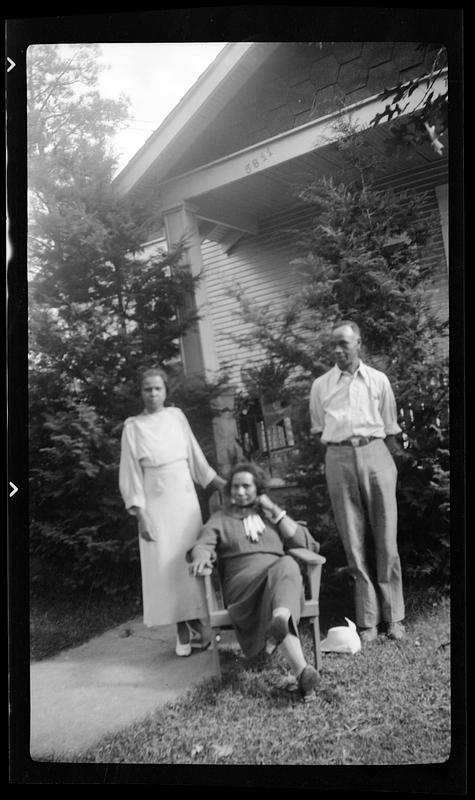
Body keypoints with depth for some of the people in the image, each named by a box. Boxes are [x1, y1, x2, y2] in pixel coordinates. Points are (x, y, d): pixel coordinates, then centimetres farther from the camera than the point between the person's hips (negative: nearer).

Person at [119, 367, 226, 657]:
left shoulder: (176, 415, 5)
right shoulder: (133, 426, -1)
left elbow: (195, 455, 12)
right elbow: (131, 472, -2)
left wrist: (223, 484, 13)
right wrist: (140, 513, -8)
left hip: (184, 494, 2)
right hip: (156, 499, -2)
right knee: (166, 562, -2)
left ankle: (197, 626, 10)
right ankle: (183, 631, 6)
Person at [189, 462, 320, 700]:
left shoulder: (271, 515, 25)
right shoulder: (220, 518, 22)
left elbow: (304, 543, 12)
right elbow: (202, 544, 2)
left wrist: (275, 512, 6)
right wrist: (202, 556, -23)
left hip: (282, 575, 2)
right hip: (242, 585, -2)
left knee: (287, 565, -36)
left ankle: (280, 622, -65)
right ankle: (301, 670, -56)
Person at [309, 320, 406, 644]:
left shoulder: (378, 380, 9)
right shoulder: (321, 385, 10)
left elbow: (391, 429, 12)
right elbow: (317, 431, 16)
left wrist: (392, 460, 5)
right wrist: (334, 439, 2)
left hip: (375, 453, 0)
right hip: (339, 459, 1)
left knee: (386, 539, 0)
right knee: (355, 543, 1)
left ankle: (394, 616, 10)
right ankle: (368, 620, 8)